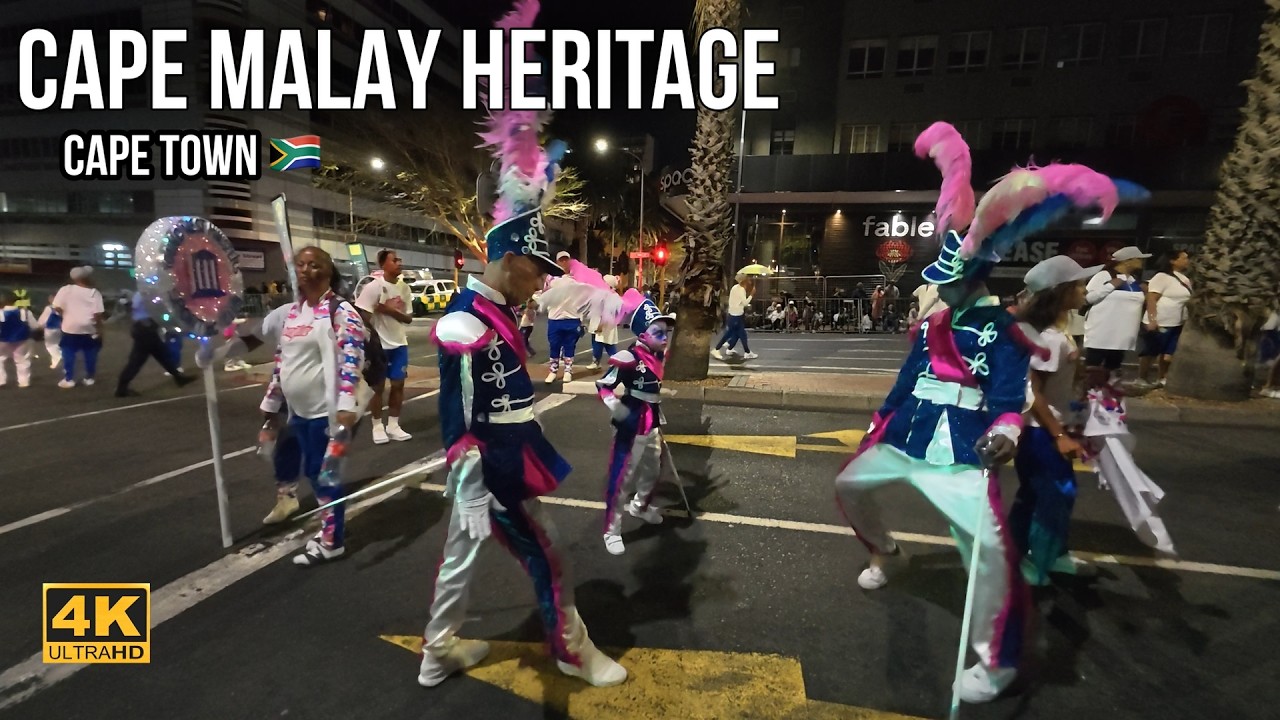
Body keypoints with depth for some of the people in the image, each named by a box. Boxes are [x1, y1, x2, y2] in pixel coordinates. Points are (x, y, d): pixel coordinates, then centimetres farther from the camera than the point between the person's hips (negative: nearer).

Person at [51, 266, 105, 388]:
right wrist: (99, 330, -4)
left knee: (69, 354, 9)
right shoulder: (94, 293, -6)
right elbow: (98, 314, -12)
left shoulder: (65, 290, -1)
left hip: (71, 327, 1)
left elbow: (57, 308, -5)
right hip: (90, 329, -1)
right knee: (90, 355, 10)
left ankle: (69, 379, 10)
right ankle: (89, 378, 17)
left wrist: (66, 314, 14)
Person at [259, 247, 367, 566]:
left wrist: (347, 406, -31)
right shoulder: (292, 311, 13)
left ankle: (331, 541, 17)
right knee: (313, 472, 16)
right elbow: (281, 361, 18)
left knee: (326, 473, 1)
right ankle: (329, 526, 33)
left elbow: (351, 360, -21)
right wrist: (270, 405, 20)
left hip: (328, 409, -8)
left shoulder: (341, 311, -12)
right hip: (300, 410, 8)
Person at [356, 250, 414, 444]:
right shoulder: (374, 286, -13)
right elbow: (363, 316, -15)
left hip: (399, 343, 5)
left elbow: (408, 318, 5)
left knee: (398, 384, 8)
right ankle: (377, 426, 18)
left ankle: (393, 425, 19)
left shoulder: (404, 287, 4)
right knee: (378, 386, 5)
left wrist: (393, 311, -14)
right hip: (379, 344, -5)